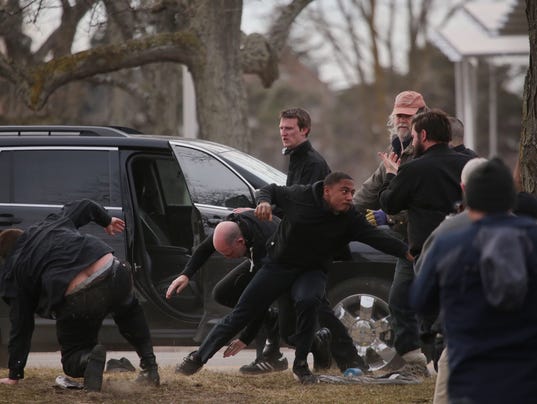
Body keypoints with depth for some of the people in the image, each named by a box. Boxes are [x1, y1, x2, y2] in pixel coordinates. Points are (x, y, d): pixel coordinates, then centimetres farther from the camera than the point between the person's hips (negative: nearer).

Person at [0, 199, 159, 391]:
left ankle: (89, 359, -16)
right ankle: (149, 367, 25)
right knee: (129, 310, 39)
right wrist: (107, 221, 58)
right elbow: (86, 206, 36)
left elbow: (21, 325, 15)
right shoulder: (52, 222, 25)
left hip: (76, 302, -4)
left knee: (72, 356, 21)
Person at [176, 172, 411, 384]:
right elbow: (272, 190, 0)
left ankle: (301, 365, -16)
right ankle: (199, 357, 14)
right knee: (242, 312, 0)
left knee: (308, 302, -33)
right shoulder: (301, 196, -16)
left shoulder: (350, 220, -14)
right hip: (277, 266, 0)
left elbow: (378, 238, -21)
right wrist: (264, 201, -23)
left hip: (311, 271, 0)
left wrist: (407, 252, -34)